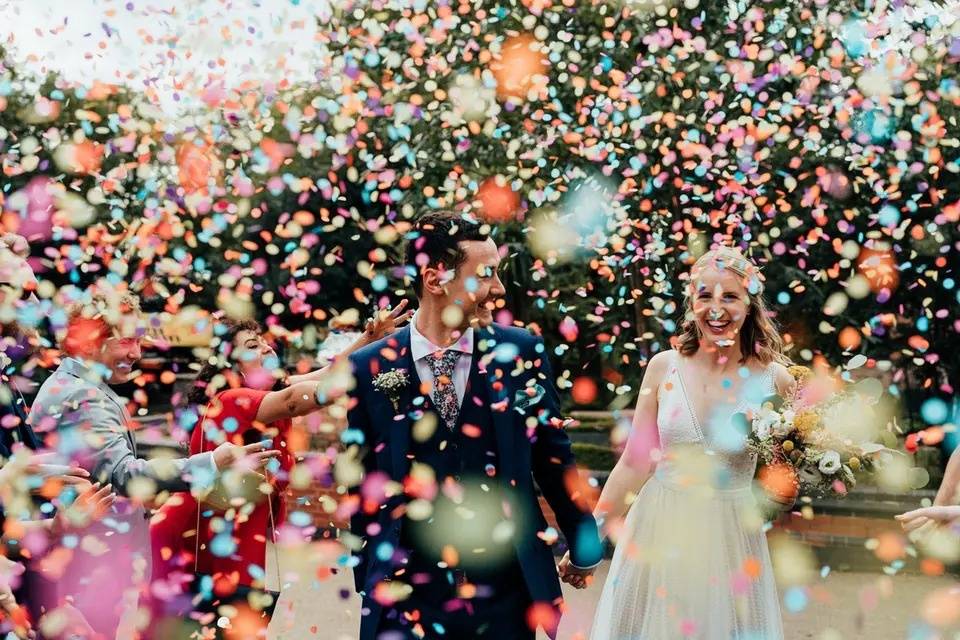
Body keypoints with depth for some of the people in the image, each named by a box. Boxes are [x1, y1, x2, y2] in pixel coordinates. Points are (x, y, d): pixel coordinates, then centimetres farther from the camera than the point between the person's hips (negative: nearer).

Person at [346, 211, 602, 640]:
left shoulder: (521, 353, 0)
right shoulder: (371, 368, -2)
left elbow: (553, 458, 9)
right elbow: (363, 481, 5)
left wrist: (584, 547, 16)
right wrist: (369, 580, 8)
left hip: (506, 584, 1)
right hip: (410, 591, -1)